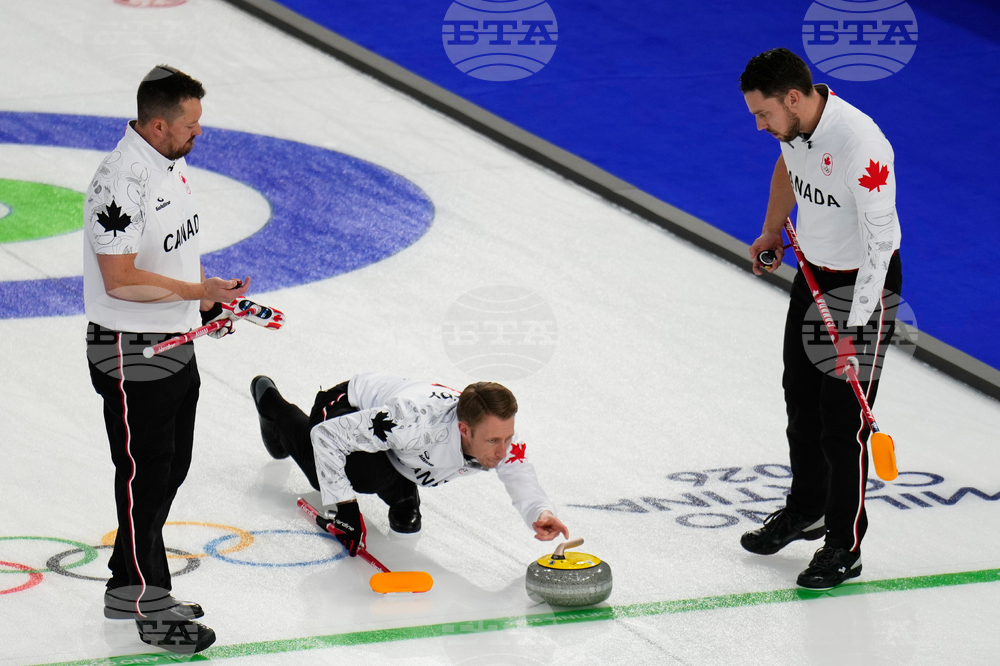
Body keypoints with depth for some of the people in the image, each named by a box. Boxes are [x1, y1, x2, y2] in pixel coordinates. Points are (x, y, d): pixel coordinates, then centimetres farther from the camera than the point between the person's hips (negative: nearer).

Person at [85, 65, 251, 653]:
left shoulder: (171, 163, 7)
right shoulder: (121, 180, -25)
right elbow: (120, 280, -26)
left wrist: (208, 300, 10)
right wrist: (197, 290, -24)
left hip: (177, 343, 10)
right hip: (132, 355, -10)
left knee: (170, 468, 17)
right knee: (146, 477, -1)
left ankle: (127, 588, 30)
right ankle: (152, 610, 9)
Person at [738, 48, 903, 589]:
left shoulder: (861, 143, -32)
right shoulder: (794, 122, -7)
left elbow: (879, 240, -30)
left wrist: (856, 327, -30)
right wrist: (772, 231, 21)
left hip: (865, 281, -8)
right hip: (814, 273, 8)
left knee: (842, 415, -6)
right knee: (800, 394, 20)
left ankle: (844, 546, 6)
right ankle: (806, 509, 40)